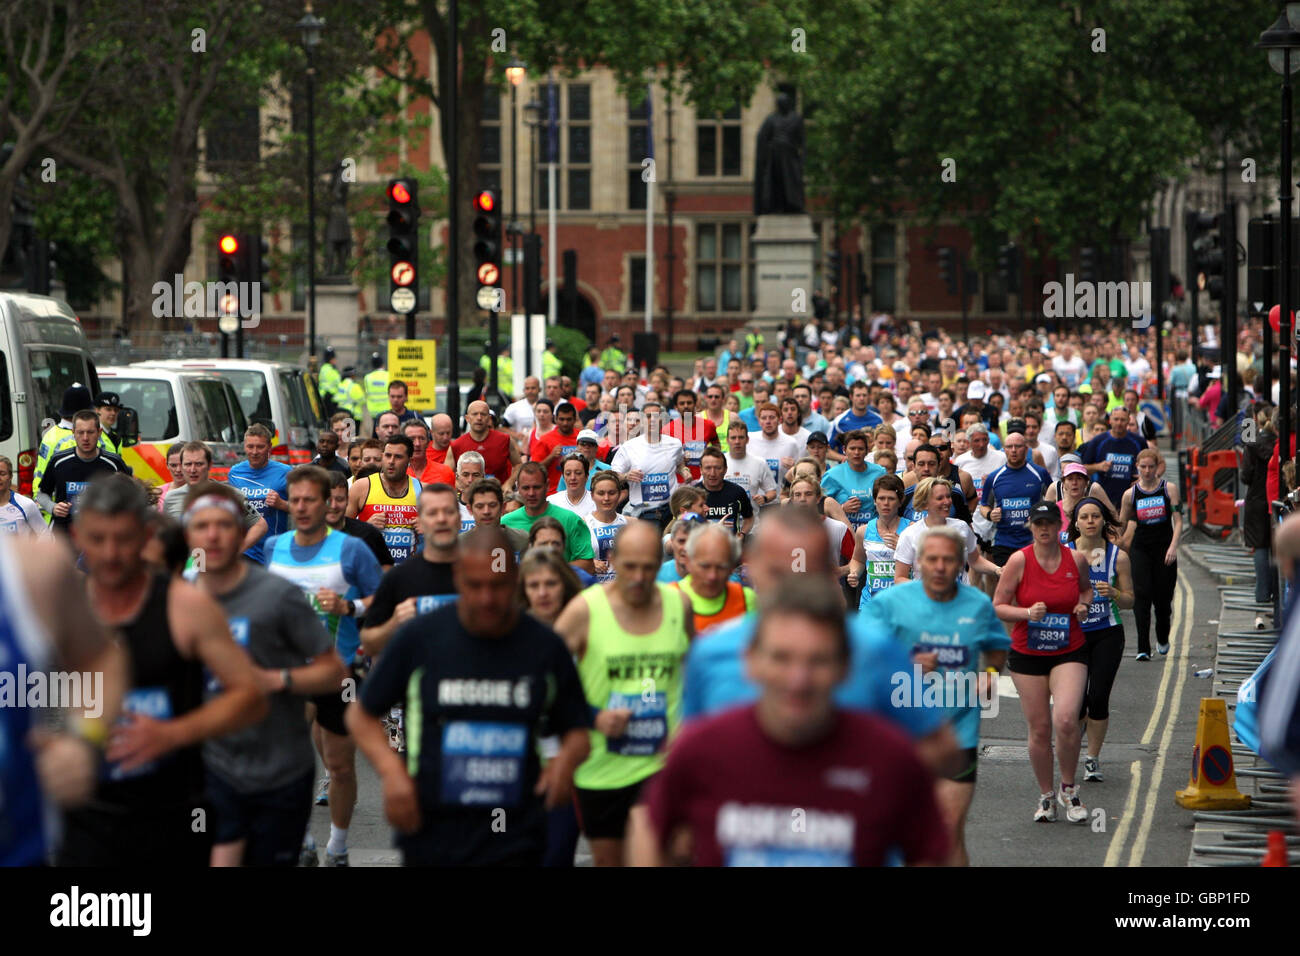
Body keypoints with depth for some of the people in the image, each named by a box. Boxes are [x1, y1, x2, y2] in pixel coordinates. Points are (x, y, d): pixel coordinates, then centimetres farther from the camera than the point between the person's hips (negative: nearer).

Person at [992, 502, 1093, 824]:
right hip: (1027, 654, 0)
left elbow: (1086, 587, 22)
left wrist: (1084, 605, 0)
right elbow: (997, 606, -2)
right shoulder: (1019, 560, -6)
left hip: (1069, 652, 0)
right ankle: (1046, 796, 21)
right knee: (1039, 729, 2)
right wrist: (1027, 613, -18)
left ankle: (1068, 790, 3)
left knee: (1066, 720, -18)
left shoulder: (1076, 559, 0)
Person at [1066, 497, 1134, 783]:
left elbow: (1129, 600, 4)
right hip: (1072, 632, 0)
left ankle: (1093, 758, 10)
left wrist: (1113, 593, -16)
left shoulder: (1118, 556, 1)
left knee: (1098, 697, -7)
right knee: (1076, 699, -5)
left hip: (1107, 634, 0)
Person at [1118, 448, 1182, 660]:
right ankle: (1143, 648, -14)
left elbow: (1178, 521, -4)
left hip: (1164, 547, 0)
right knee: (1142, 596, -13)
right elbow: (1121, 525, 13)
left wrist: (1173, 546, -15)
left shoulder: (1169, 489, 0)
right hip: (1140, 548, 0)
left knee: (1163, 598, 5)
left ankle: (1162, 640, 33)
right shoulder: (1130, 494, 3)